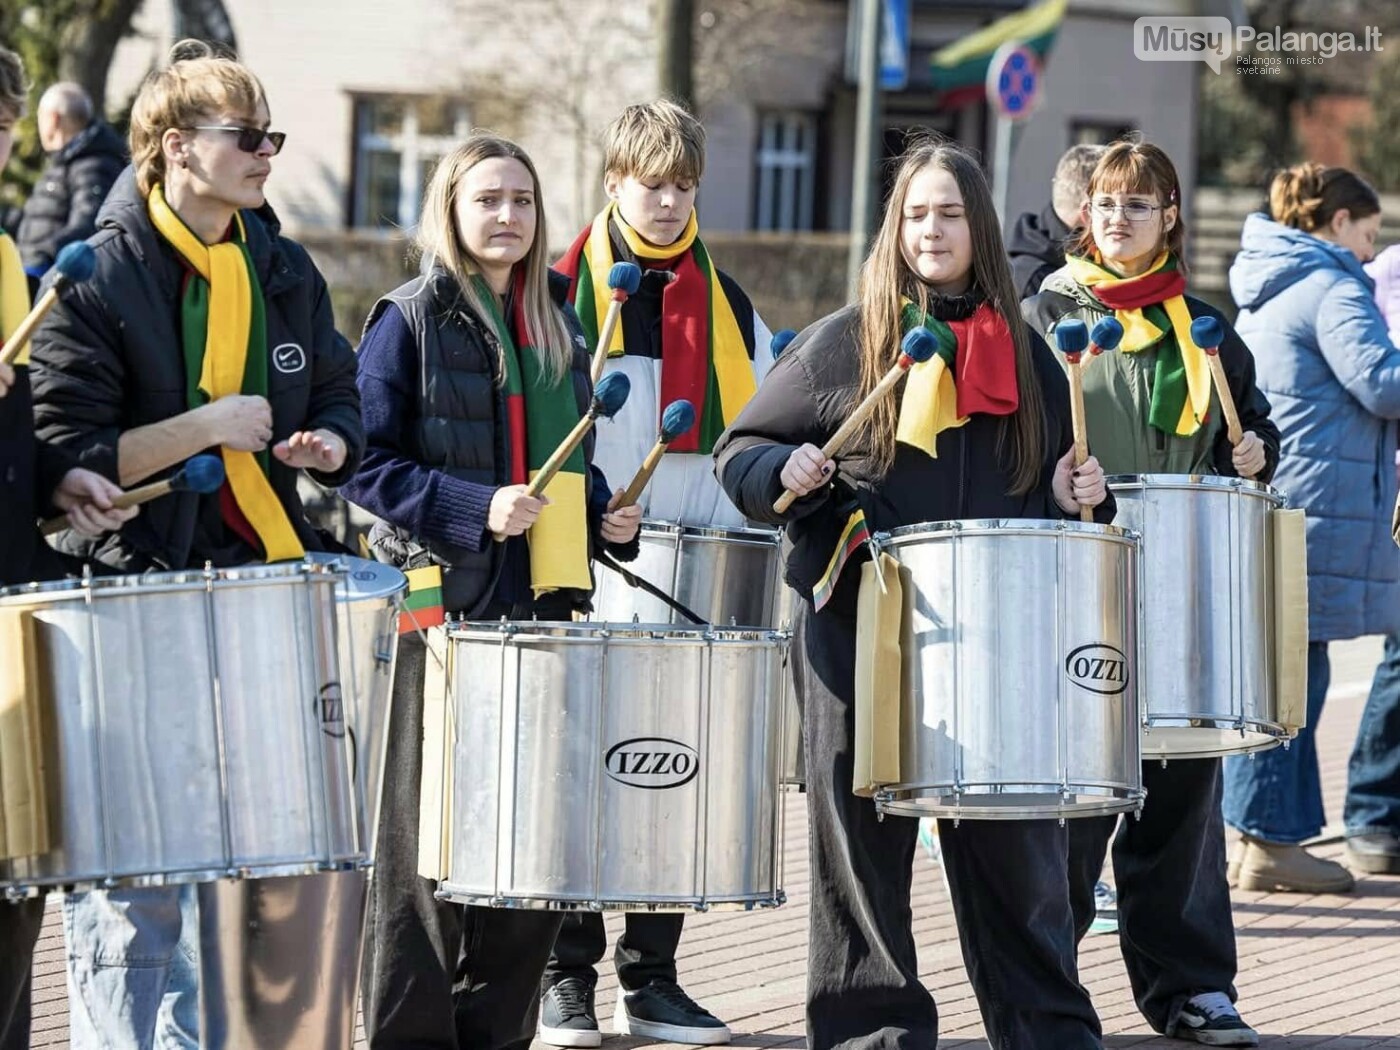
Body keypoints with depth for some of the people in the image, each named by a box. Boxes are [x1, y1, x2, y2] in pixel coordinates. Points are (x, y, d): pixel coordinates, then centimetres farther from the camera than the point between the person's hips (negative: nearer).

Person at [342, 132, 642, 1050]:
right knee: (427, 840, -2)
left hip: (544, 604, 6)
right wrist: (476, 509, -19)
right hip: (441, 607, -6)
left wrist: (604, 513, 6)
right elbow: (368, 465, -8)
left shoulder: (557, 324, 15)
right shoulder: (410, 320, -3)